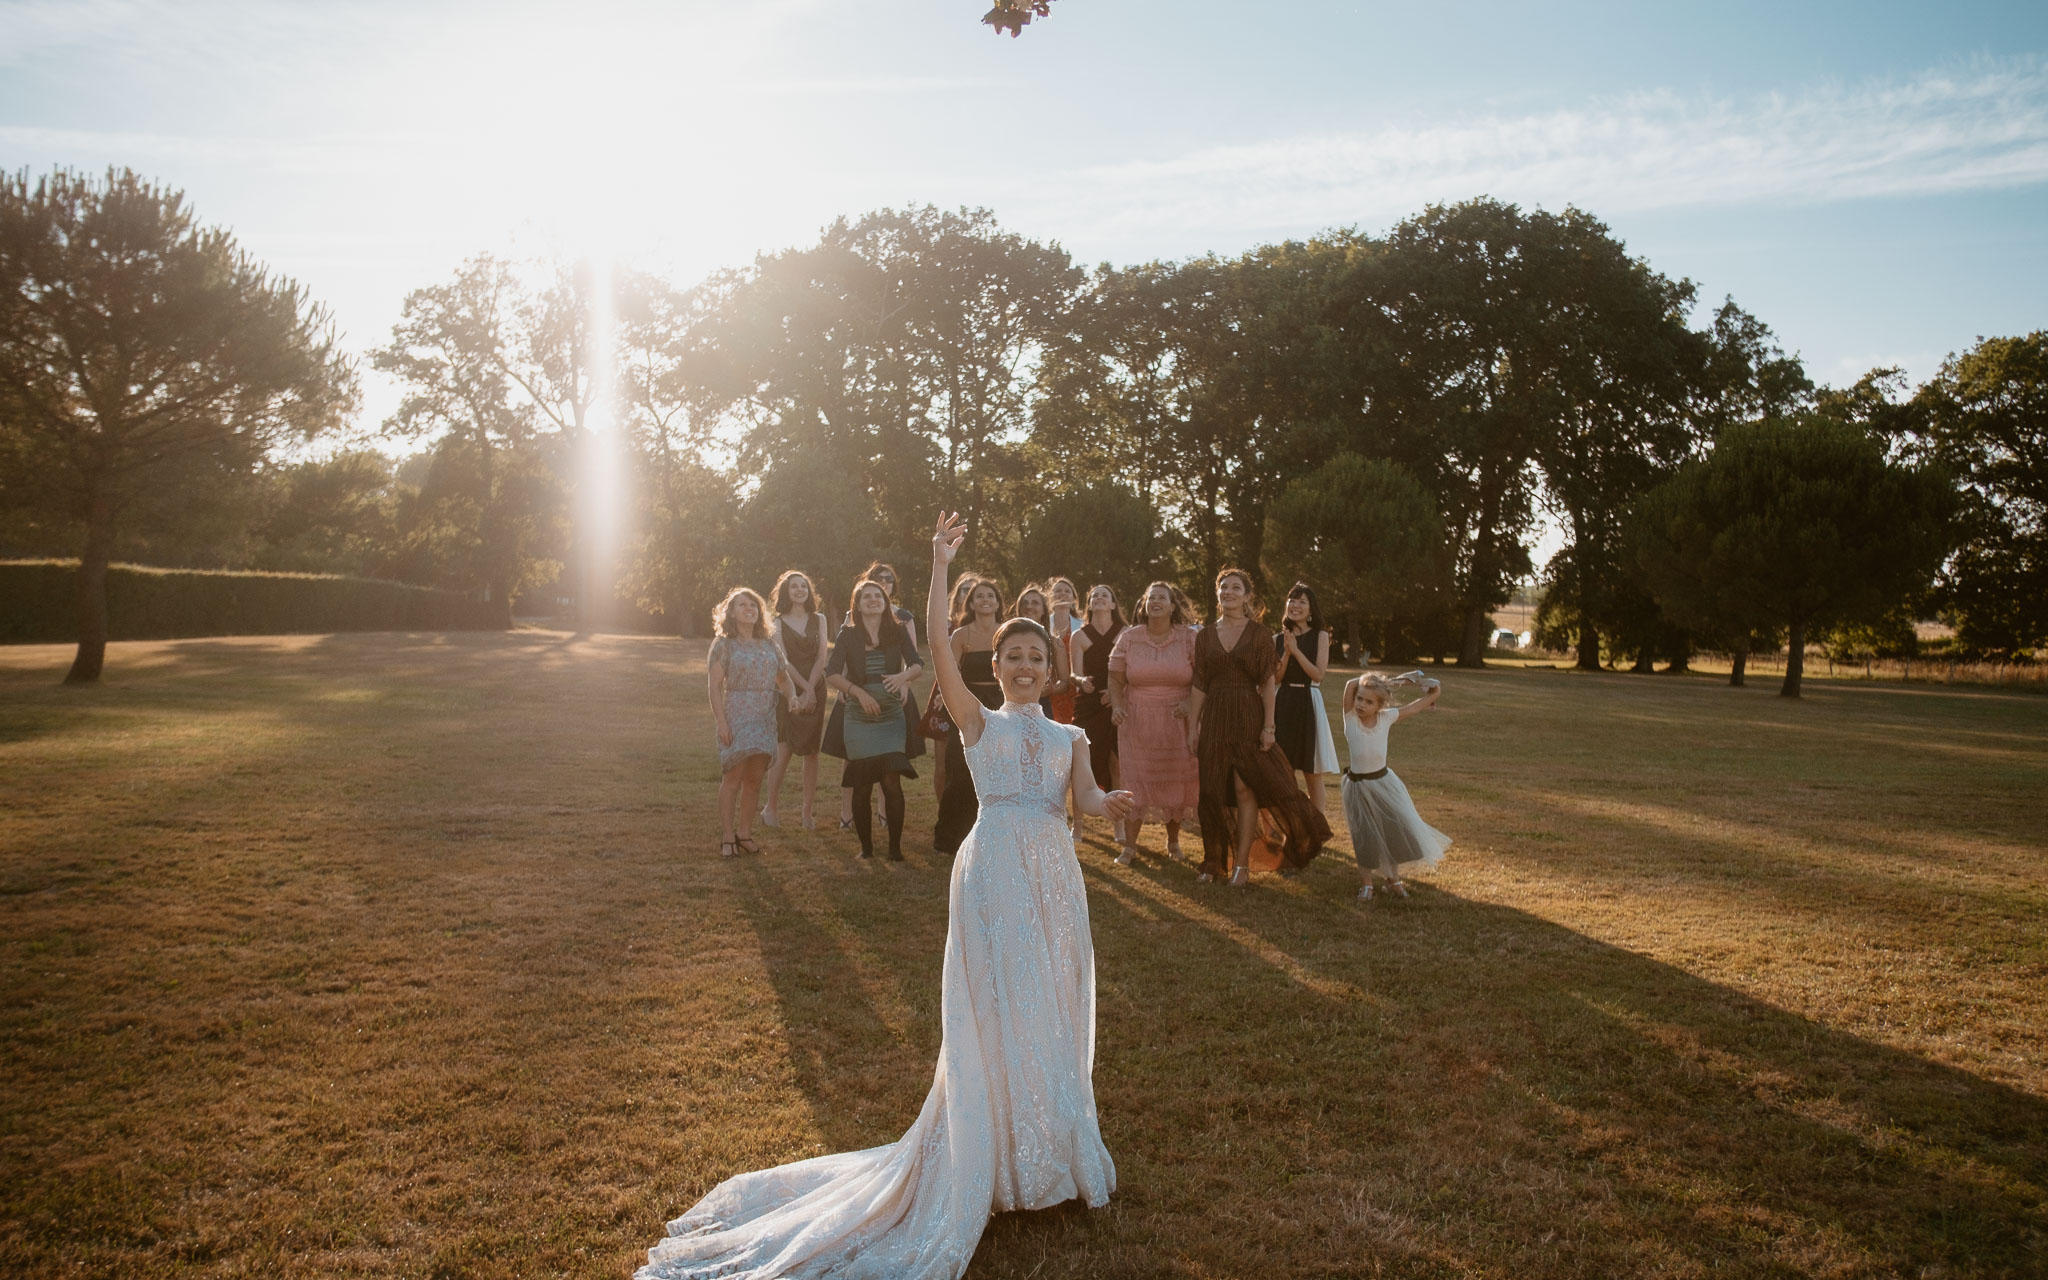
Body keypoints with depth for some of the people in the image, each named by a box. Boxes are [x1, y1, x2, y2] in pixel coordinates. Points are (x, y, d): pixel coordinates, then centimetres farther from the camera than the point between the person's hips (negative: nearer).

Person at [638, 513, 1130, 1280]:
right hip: (994, 872, -4)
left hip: (1055, 876, 4)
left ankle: (1056, 1149, 26)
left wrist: (1113, 804, -23)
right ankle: (999, 1159, 15)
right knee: (996, 1016, -1)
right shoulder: (979, 722, 5)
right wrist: (939, 568, -13)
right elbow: (939, 650, -7)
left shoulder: (1068, 737, 15)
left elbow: (1087, 799, 0)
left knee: (1051, 1010, 9)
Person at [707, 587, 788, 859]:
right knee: (733, 778, -5)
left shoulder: (769, 645, 12)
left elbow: (783, 678, 16)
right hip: (736, 719, -5)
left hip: (765, 719, 5)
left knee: (754, 780, 7)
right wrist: (721, 722, -14)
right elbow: (714, 685, -7)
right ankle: (726, 836, 2)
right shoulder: (723, 644, -2)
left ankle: (745, 832, 16)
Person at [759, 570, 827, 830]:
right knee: (784, 751, -9)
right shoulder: (777, 623, 3)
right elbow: (784, 661, -5)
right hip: (789, 691, -2)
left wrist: (810, 690, -9)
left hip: (816, 690, 2)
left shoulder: (819, 620, 10)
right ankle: (769, 807, 1)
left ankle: (808, 811, 7)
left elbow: (821, 657, 2)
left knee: (812, 752, 2)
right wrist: (804, 688, -13)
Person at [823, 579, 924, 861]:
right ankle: (866, 846, 16)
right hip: (858, 718, 0)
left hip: (892, 716, 0)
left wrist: (904, 676, -24)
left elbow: (918, 665, -3)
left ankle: (895, 847, -1)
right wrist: (859, 692, -19)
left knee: (891, 781, -10)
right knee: (862, 785, 3)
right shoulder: (848, 635, 2)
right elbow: (831, 674, -6)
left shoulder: (897, 632, 4)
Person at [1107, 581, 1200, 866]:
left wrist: (1190, 704, -17)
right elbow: (1115, 678, 5)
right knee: (1135, 781, 0)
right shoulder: (1128, 638, 3)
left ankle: (1173, 840, 24)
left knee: (1176, 781, 6)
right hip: (1137, 724, 0)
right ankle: (1130, 845, 8)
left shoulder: (1189, 638, 0)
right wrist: (1117, 706, -12)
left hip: (1177, 722, 0)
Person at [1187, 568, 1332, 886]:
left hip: (1248, 717, -3)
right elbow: (1199, 686, 8)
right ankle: (1216, 861, 15)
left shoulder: (1258, 634, -1)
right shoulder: (1205, 636, 7)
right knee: (1214, 791, 4)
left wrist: (1268, 726, -9)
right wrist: (1192, 727, 4)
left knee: (1245, 788, -6)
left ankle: (1242, 864, 0)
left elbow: (1268, 683, -3)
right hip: (1215, 718, 3)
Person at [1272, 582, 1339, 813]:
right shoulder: (1278, 639, 8)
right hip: (1282, 704, 3)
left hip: (1309, 703, -3)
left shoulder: (1320, 636, 0)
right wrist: (1286, 653, -12)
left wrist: (1296, 650, -15)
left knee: (1313, 775, 2)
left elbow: (1318, 674, -10)